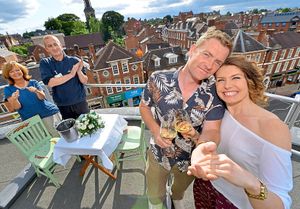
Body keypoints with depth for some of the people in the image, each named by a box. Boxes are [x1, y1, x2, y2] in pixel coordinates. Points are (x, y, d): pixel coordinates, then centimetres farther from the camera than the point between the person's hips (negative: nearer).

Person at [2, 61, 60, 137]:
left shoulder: (33, 82, 6)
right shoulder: (8, 89, 6)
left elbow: (42, 97, -6)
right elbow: (17, 107, -4)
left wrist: (36, 91, -26)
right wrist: (14, 99, -25)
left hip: (49, 114, 0)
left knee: (58, 137, -1)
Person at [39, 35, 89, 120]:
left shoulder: (74, 60, -5)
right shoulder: (45, 63, -3)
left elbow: (84, 81, -5)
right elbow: (50, 83, -17)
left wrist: (79, 71, -25)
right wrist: (71, 74, -23)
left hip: (80, 102, 0)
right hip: (63, 106, 1)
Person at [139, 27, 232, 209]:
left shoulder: (216, 93, -21)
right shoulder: (158, 79, -22)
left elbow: (212, 131, -23)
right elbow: (144, 106, -7)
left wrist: (198, 139, -47)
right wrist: (155, 130, -24)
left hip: (191, 159, 1)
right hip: (158, 153, 0)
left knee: (181, 188, 36)